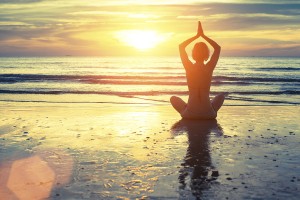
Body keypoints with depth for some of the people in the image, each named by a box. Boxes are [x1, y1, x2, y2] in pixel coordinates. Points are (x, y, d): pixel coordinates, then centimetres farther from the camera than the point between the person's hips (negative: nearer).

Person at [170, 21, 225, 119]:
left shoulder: (189, 68, -7)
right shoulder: (209, 68, -7)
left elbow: (181, 46, 9)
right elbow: (218, 48, 10)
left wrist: (197, 35, 9)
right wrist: (203, 35, 8)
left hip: (189, 114, 0)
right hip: (208, 114, 1)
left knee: (173, 98, 29)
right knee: (222, 95, 31)